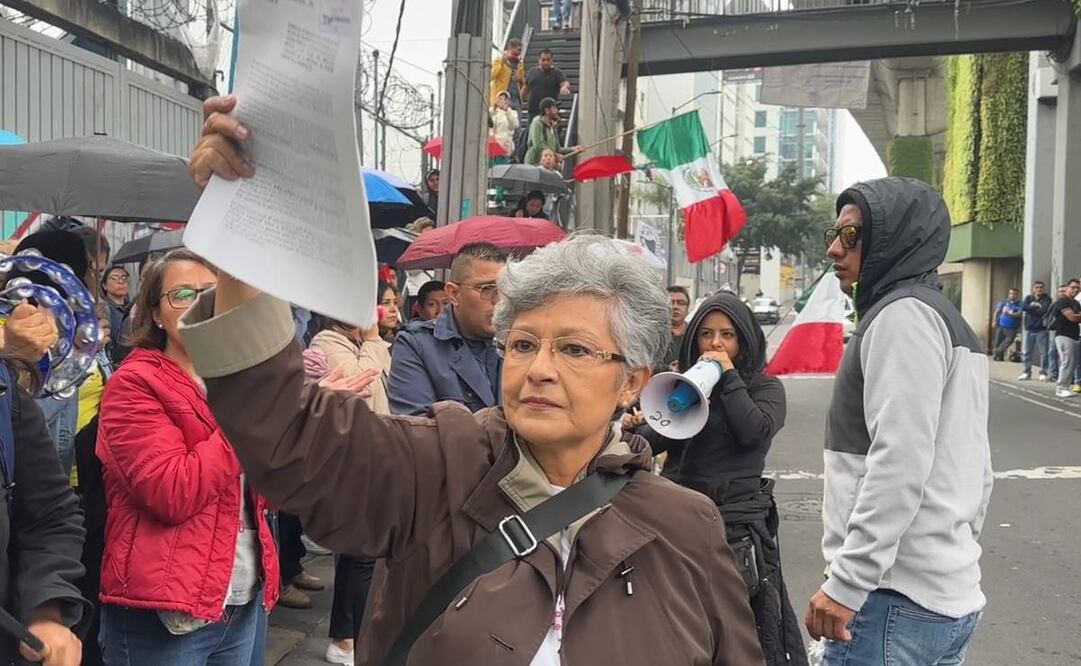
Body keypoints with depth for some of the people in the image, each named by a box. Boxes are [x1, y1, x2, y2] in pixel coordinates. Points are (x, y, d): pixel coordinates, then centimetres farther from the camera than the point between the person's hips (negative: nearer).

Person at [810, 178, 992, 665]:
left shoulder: (904, 314, -11)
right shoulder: (949, 322, 19)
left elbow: (899, 464, -20)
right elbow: (976, 469, 19)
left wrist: (846, 583, -19)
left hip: (897, 601, -10)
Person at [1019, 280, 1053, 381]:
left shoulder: (1047, 299, 1)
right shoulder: (1028, 298, 11)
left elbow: (1044, 310, -15)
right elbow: (1023, 307, -8)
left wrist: (1031, 309, -5)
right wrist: (1037, 309, -10)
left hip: (1042, 329, -3)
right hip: (1029, 329, 3)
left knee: (1043, 353, -3)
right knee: (1026, 352, 4)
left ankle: (1043, 373, 3)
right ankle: (1026, 372, 11)